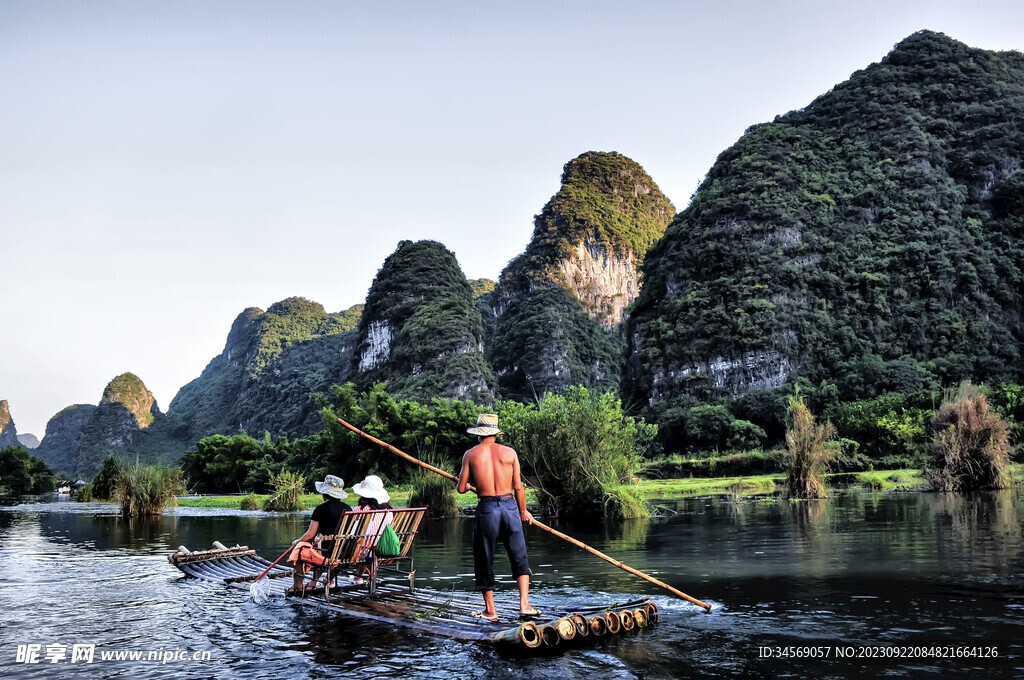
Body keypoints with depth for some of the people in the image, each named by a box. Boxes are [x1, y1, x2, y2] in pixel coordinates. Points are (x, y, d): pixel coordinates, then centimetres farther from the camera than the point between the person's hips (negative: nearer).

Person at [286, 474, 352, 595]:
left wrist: (296, 541, 15)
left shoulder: (321, 509, -9)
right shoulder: (348, 508, 6)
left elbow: (310, 534, -6)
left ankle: (298, 586, 28)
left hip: (329, 554, -6)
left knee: (299, 549, 19)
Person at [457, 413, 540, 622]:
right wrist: (523, 511, 18)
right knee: (520, 558, 11)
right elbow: (518, 487, 4)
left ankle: (490, 610, 16)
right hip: (510, 506, 1)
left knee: (484, 560, 11)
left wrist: (470, 485, 26)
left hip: (486, 509, -1)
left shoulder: (471, 454, 2)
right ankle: (524, 605, 4)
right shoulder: (509, 452, 4)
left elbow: (461, 489, 2)